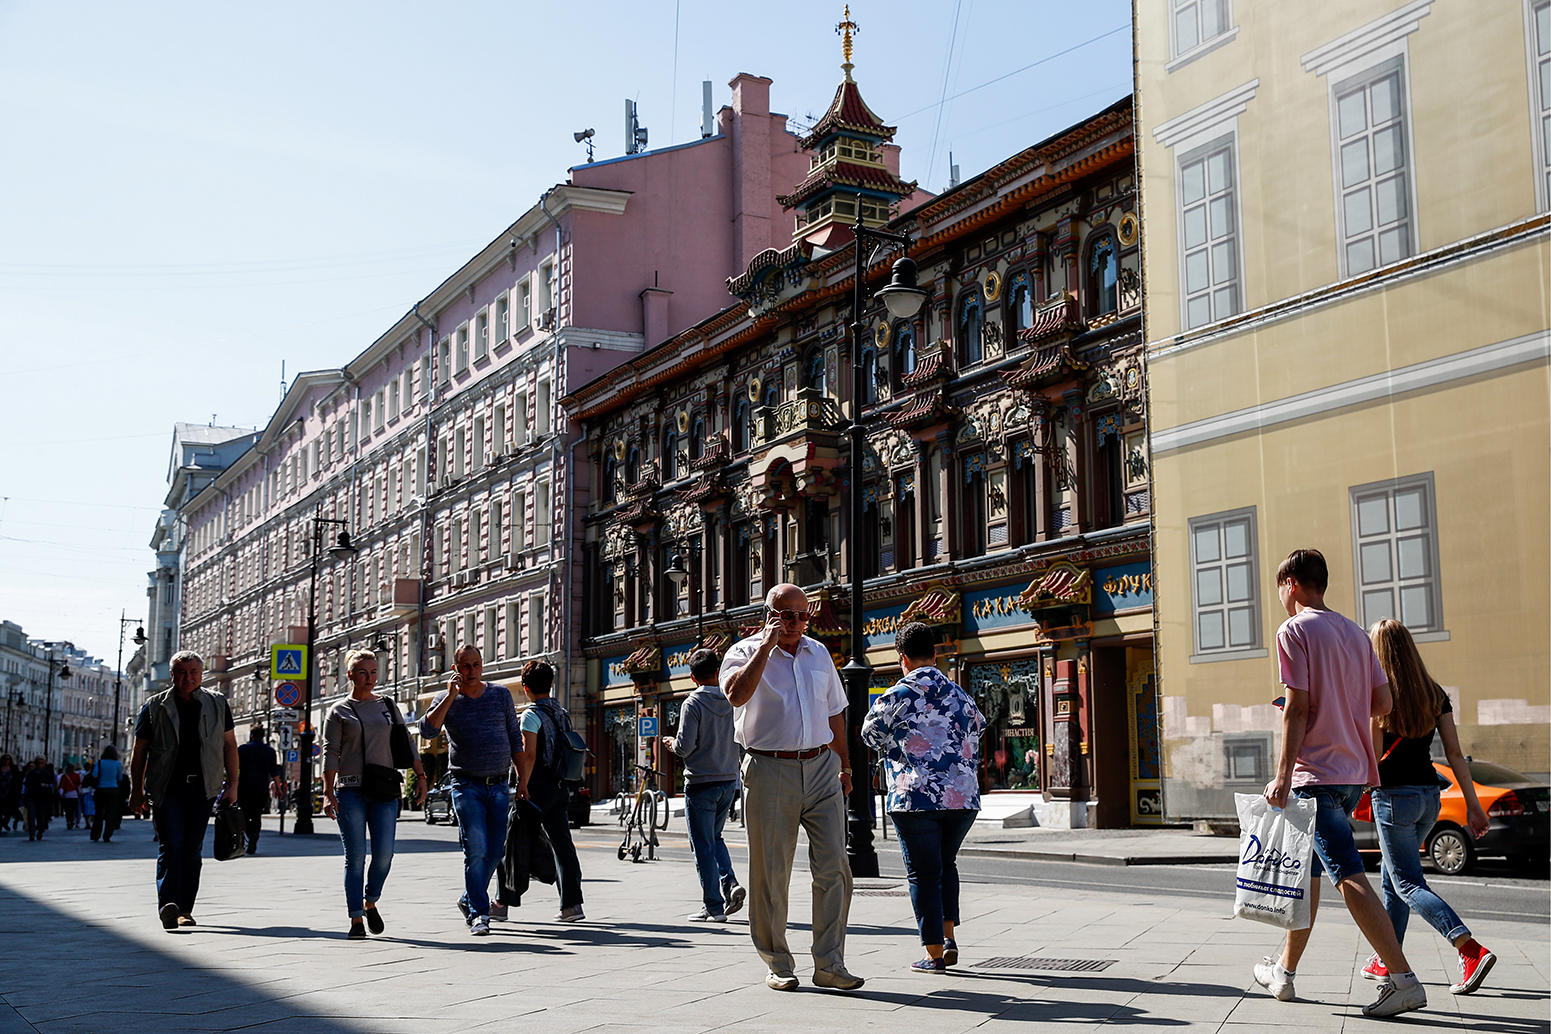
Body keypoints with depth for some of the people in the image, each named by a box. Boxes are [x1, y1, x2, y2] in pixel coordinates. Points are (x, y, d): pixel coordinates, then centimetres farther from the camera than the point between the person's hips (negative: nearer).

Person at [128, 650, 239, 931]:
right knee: (171, 845, -14)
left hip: (203, 789, 2)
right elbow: (139, 751, 8)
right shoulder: (155, 707, 5)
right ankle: (168, 905, -21)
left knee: (192, 850, 5)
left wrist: (232, 785, 5)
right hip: (167, 789, -2)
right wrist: (136, 790, 3)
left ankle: (184, 909, 13)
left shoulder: (217, 705, 10)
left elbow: (229, 745, 11)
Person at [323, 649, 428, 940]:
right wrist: (328, 793, -10)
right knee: (355, 858, -4)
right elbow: (330, 753, -1)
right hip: (350, 790, -2)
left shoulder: (388, 706, 14)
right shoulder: (338, 712, 6)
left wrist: (420, 777, 8)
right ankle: (356, 920, 3)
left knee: (384, 853, -8)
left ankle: (370, 902, 17)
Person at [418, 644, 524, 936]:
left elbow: (515, 739, 12)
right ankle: (479, 913, -6)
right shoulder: (446, 699, 3)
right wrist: (451, 695, -17)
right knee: (476, 849, -12)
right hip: (467, 785, -3)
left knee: (495, 850, 5)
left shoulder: (501, 695, 8)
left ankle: (469, 900, 26)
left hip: (499, 785, 3)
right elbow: (427, 730, -16)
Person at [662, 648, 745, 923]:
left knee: (703, 846, 2)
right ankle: (730, 883, 1)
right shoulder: (734, 700, 2)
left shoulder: (693, 703, -13)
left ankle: (713, 906, 3)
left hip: (701, 783, -5)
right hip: (729, 781, 6)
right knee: (715, 838, 22)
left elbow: (684, 747, -17)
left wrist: (671, 743, 4)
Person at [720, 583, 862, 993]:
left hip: (821, 769, 4)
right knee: (771, 873, 2)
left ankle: (829, 965, 2)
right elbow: (737, 695, -24)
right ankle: (777, 964, 15)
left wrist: (844, 764, 25)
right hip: (770, 772, -4)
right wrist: (766, 646, -19)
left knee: (834, 868, -4)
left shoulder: (818, 653, 15)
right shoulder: (745, 652, -1)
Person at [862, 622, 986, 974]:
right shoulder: (961, 696, 9)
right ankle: (948, 938, 15)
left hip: (915, 797, -4)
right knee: (946, 865, 23)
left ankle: (934, 954, 6)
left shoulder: (896, 696, -5)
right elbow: (976, 731, 21)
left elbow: (871, 736, 8)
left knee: (923, 873, 4)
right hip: (963, 796, 5)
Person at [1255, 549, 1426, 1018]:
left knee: (1350, 878, -11)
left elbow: (1297, 708, -15)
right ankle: (1284, 971, 26)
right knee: (1307, 870, 17)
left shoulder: (1294, 631, -9)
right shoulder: (1355, 632, 13)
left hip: (1316, 772, -8)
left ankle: (1404, 980, -17)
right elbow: (1382, 701, 10)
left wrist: (1283, 775, -15)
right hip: (1354, 771, 8)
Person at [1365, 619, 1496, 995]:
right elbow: (1455, 753, 4)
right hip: (1429, 795, 7)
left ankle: (1472, 951, -21)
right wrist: (1473, 804, 6)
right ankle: (1387, 961, 24)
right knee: (1391, 878, 19)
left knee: (1409, 884, -4)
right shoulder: (1434, 694, 6)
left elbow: (1372, 756, -14)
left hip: (1394, 795, -7)